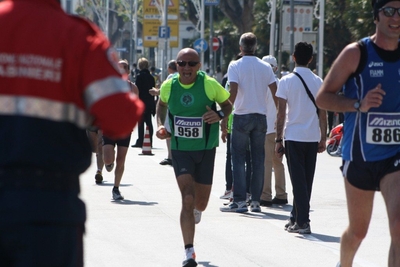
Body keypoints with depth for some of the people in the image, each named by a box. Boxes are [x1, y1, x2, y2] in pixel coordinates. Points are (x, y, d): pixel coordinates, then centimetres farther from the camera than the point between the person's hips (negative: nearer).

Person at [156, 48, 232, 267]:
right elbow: (162, 104, 16)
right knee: (187, 198, -16)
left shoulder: (209, 84, -13)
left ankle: (197, 210, 54)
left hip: (206, 150, 0)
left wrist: (220, 115, -21)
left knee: (200, 203, 12)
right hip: (180, 150, 0)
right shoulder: (169, 86, -6)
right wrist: (160, 125, 1)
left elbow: (228, 105, 1)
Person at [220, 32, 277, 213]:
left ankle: (239, 200, -5)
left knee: (239, 158, 1)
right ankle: (256, 201, 7)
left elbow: (233, 92, -16)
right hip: (261, 117, 3)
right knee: (258, 159, 7)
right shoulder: (266, 67, 4)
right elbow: (275, 92, 3)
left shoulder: (235, 66, -7)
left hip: (242, 116, -3)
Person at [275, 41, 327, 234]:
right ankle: (296, 217, 23)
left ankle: (303, 221, -9)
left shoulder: (287, 81, -5)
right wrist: (323, 138, 12)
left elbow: (281, 113, -6)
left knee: (298, 180, -3)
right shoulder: (318, 82, 4)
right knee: (306, 180, 13)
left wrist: (278, 139, -1)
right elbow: (322, 112, 5)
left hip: (293, 137, -3)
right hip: (312, 137, 3)